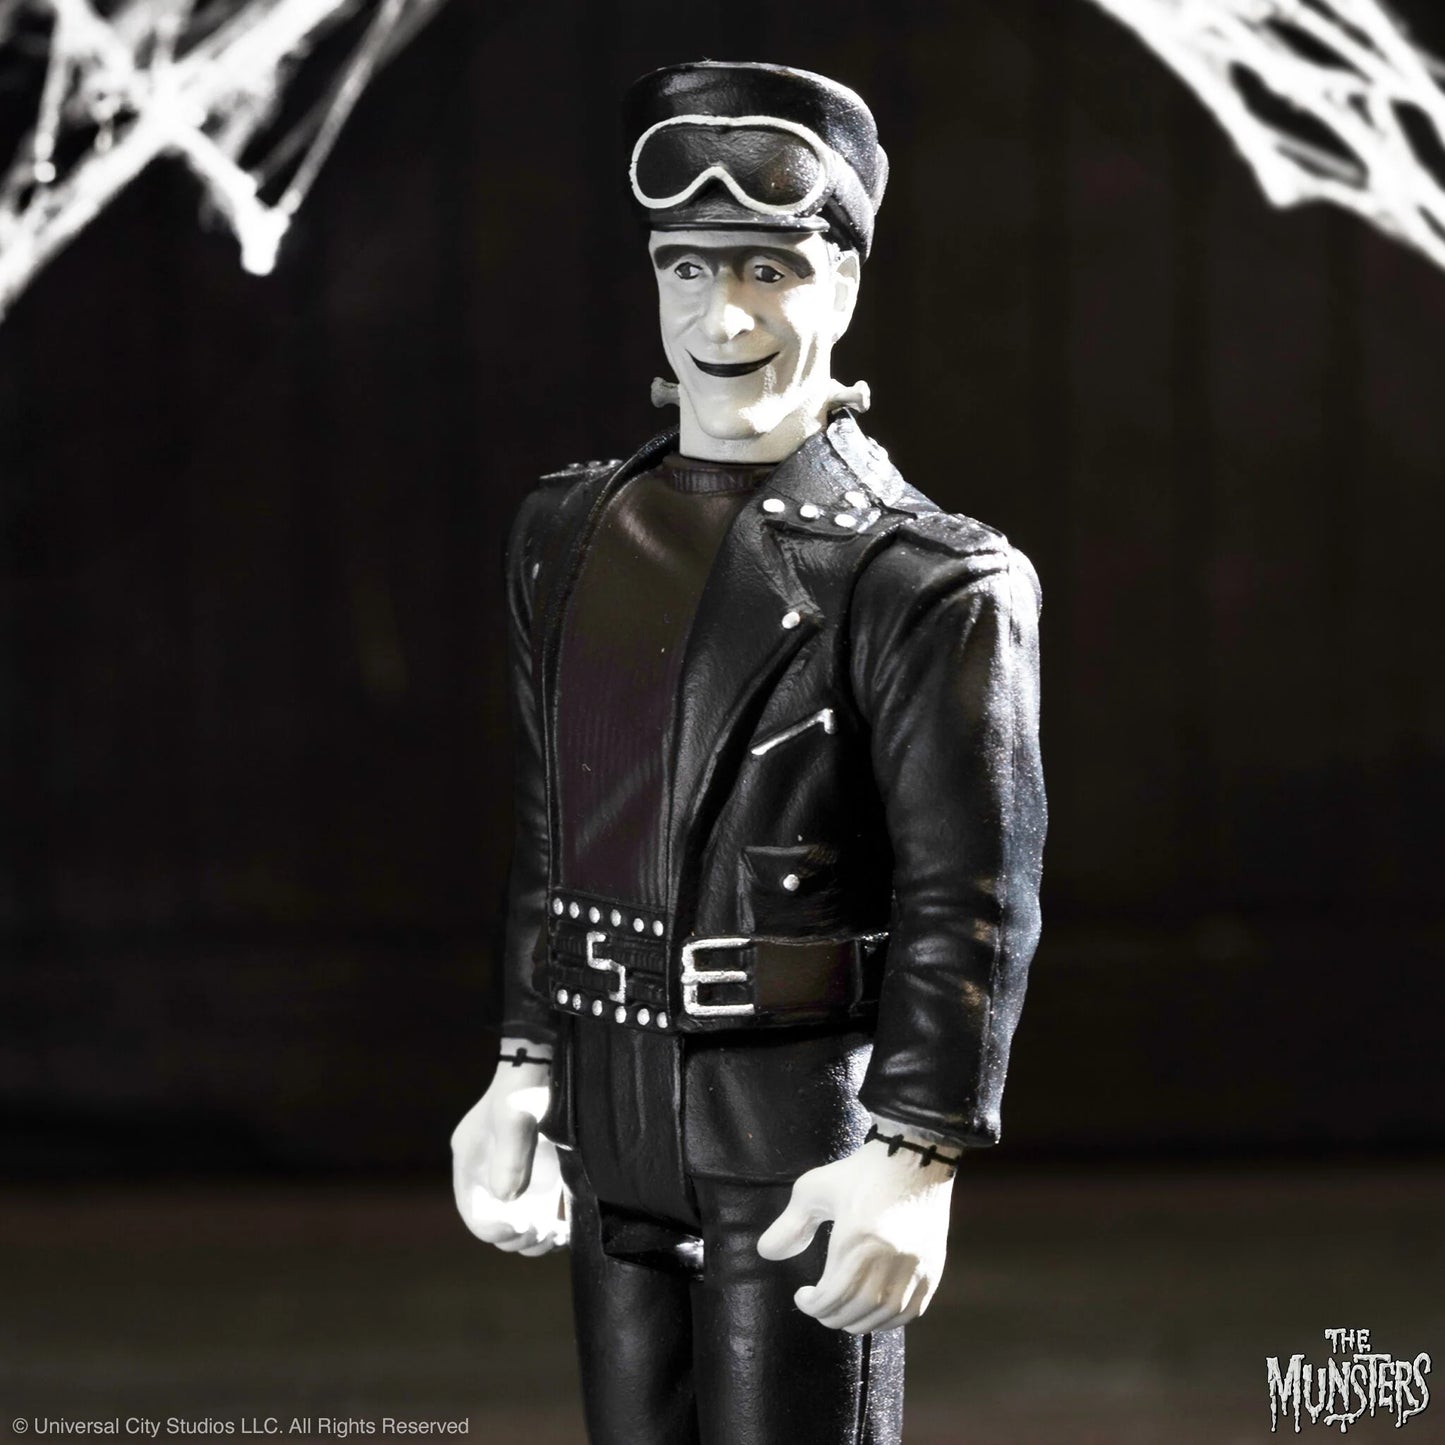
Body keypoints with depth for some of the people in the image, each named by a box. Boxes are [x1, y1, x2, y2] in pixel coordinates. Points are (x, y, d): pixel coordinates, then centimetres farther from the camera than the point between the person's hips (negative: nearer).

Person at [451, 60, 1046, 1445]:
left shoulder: (928, 584, -11)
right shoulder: (570, 534, 10)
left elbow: (972, 901, -15)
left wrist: (916, 1160, -22)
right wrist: (525, 1073, 14)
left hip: (806, 1135, -6)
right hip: (615, 1132, 6)